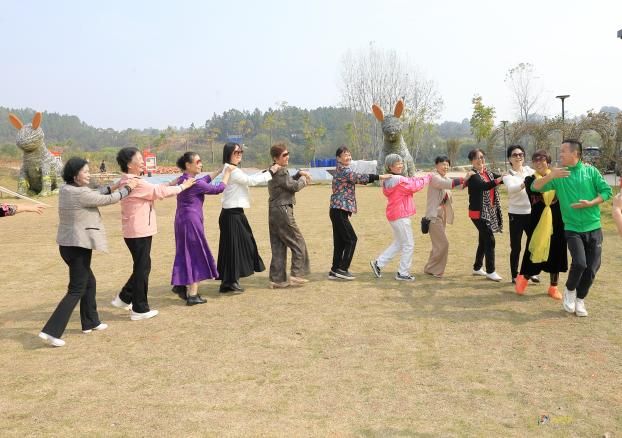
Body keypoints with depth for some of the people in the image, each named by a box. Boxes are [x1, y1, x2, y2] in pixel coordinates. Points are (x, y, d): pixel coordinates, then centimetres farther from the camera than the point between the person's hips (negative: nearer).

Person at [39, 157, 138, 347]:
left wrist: (114, 186, 12)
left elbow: (94, 195, 16)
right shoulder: (80, 194, -20)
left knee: (89, 283, 21)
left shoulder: (65, 189, 6)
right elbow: (109, 200, -10)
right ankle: (51, 331, -5)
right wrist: (128, 188, 3)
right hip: (79, 245, -9)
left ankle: (90, 322, 32)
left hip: (68, 244, 9)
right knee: (76, 290, -2)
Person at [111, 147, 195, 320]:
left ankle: (124, 298, 28)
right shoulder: (136, 183, -19)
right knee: (142, 268, 0)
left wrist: (172, 183, 10)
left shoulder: (127, 182, 13)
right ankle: (139, 309, 9)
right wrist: (183, 186, -1)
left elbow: (154, 188, 15)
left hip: (135, 231, 10)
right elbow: (159, 191, -13)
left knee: (141, 267, 20)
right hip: (139, 232, -10)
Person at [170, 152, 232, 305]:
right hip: (191, 221, -8)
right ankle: (192, 295, 3)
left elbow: (204, 180, 23)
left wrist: (219, 170, 24)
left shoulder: (183, 180, 10)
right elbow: (218, 189, -11)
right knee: (196, 255, 0)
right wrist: (227, 173, 3)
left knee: (185, 255, 16)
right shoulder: (194, 182, -17)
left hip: (182, 220, 9)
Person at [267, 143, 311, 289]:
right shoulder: (280, 171, -14)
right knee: (298, 243, 1)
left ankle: (277, 279, 14)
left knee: (278, 247, 11)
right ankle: (296, 274, 1)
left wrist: (299, 173, 11)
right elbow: (294, 186, -13)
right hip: (282, 211, -10)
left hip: (274, 211, 10)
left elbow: (288, 181, 25)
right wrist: (304, 179, 6)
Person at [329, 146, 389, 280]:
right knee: (351, 239, -5)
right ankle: (342, 269, -2)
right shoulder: (342, 170, -11)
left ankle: (335, 271, 15)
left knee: (340, 241, 11)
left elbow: (357, 179, 17)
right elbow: (359, 177, -20)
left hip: (338, 210, 10)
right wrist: (379, 176, -19)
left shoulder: (343, 170, 20)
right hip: (339, 210, -10)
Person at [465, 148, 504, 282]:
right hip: (478, 212, -8)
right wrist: (499, 180, -43)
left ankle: (477, 268, 27)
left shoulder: (488, 173, 10)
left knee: (483, 240, 14)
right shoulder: (473, 175, -13)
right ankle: (490, 271, -1)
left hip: (489, 211, 8)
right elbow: (484, 186, -31)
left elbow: (502, 177, 1)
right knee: (490, 240, -9)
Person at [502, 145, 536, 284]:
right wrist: (524, 184, -45)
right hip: (516, 214, -3)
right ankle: (515, 275, 14)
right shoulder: (508, 175, -5)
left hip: (531, 212, 3)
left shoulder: (530, 170, 6)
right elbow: (511, 188, -26)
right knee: (516, 247, 2)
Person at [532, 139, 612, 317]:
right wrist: (550, 176, -23)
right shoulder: (558, 176, -1)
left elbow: (607, 191, 0)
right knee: (579, 263, -20)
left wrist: (590, 204, -15)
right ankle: (569, 290, 10)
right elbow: (535, 187, -6)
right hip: (572, 229, -1)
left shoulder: (591, 171, 0)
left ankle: (580, 299, 25)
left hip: (593, 228, 2)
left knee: (592, 268, 3)